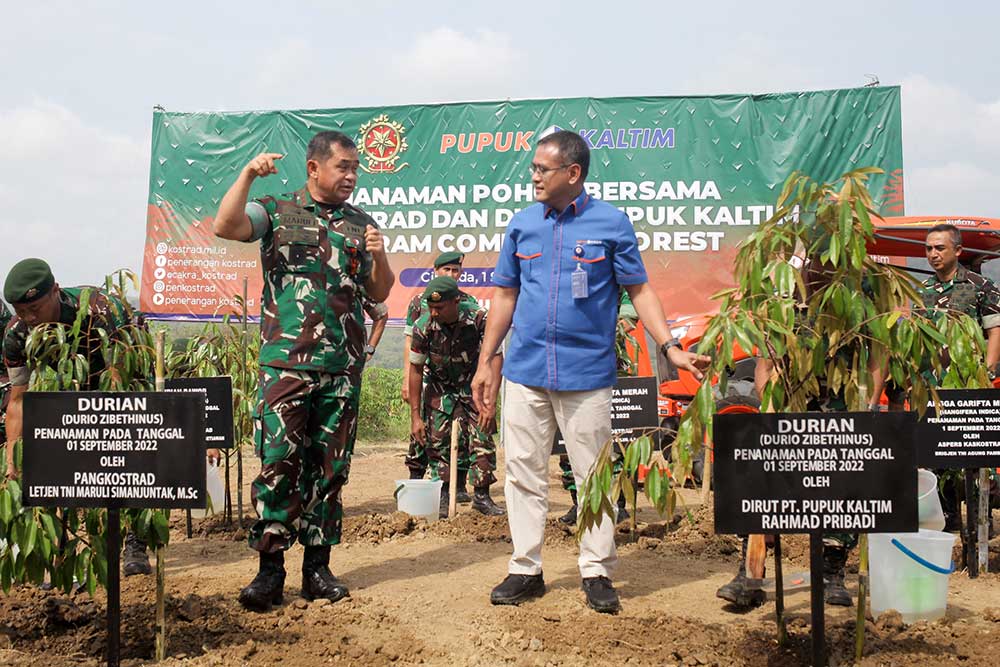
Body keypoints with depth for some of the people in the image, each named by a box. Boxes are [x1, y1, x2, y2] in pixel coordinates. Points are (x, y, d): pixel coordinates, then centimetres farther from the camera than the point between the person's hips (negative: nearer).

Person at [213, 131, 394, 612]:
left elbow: (379, 294, 15)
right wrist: (248, 173, -17)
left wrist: (379, 256, -3)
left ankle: (317, 566, 17)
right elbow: (225, 226, -12)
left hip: (343, 367, 4)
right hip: (286, 361, -3)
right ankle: (270, 568, 3)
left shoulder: (361, 223, 15)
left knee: (330, 468, 7)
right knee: (278, 462, -8)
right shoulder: (277, 211, 6)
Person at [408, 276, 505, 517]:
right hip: (439, 387, 1)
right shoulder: (423, 326, -23)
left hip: (472, 386, 0)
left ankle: (481, 495, 4)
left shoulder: (479, 318, -27)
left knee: (482, 437, -8)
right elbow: (416, 370, -13)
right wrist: (415, 416, -13)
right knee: (438, 440, -6)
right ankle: (443, 497, 8)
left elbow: (495, 358, -23)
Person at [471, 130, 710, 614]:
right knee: (524, 473, 7)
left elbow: (639, 289, 1)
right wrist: (485, 363, 11)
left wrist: (670, 347, -11)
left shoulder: (611, 223, -1)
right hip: (525, 370, 3)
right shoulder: (523, 223, 8)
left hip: (588, 372, -3)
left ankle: (597, 573, 18)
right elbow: (506, 294, 13)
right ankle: (525, 569, 20)